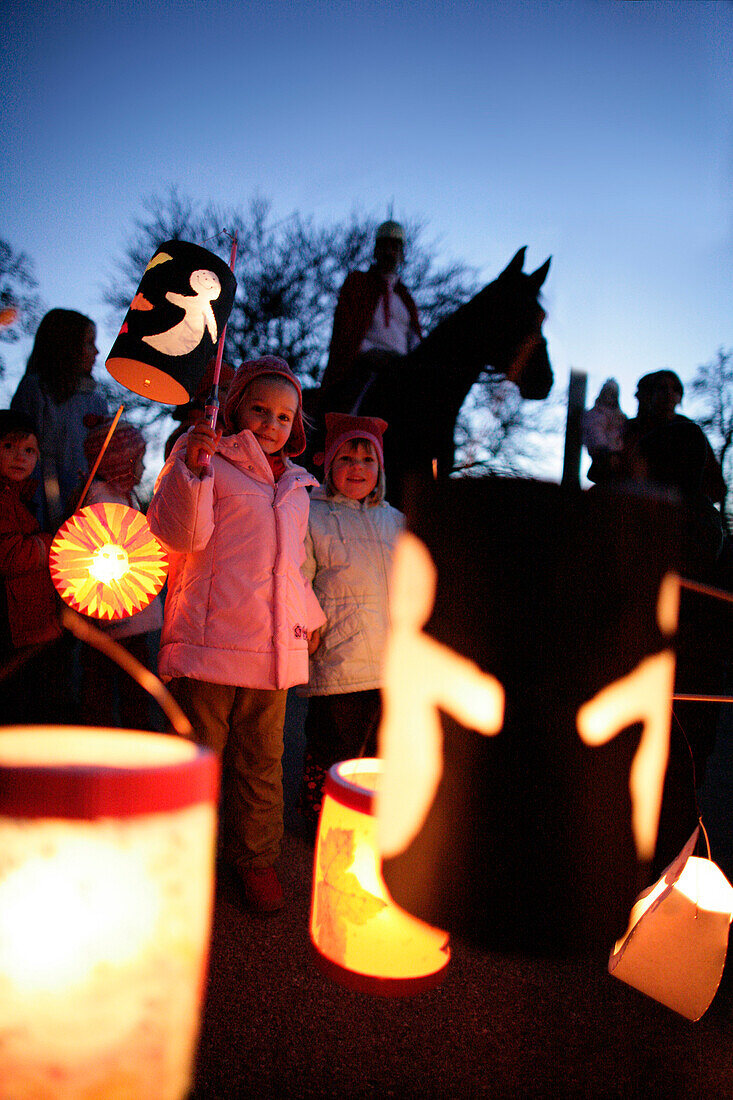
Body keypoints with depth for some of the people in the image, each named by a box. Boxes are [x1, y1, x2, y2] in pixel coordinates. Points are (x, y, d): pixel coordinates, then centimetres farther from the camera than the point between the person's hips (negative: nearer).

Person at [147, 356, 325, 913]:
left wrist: (310, 616, 25)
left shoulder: (295, 486, 21)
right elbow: (181, 532, -11)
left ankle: (256, 858, 28)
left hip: (274, 645, 5)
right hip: (208, 637, -5)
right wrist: (192, 466, -24)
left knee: (262, 762, 12)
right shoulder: (205, 457, 3)